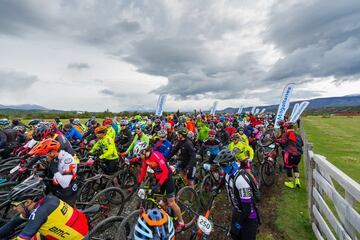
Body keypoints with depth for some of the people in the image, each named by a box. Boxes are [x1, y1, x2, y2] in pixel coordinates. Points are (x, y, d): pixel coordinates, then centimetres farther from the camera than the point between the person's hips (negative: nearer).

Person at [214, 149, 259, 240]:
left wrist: (238, 225, -23)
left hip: (248, 216, -7)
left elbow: (247, 207, -31)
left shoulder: (241, 179, -35)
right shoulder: (228, 174, -9)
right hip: (237, 211, 7)